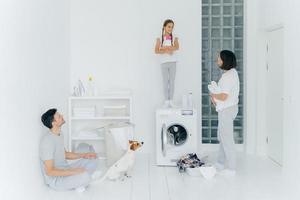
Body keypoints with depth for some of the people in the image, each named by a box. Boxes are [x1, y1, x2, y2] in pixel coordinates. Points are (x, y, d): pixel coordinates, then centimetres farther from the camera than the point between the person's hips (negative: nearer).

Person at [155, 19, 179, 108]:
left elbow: (177, 47, -15)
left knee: (172, 81, 4)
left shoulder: (174, 38, 3)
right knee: (165, 82, 2)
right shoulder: (160, 38, -1)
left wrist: (164, 48, -19)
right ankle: (166, 101, 6)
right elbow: (156, 51, -9)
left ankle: (171, 101, 11)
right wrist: (167, 51, -21)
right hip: (164, 62, -1)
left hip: (173, 62, 1)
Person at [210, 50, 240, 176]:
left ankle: (231, 168, 5)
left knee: (227, 139, -3)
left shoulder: (228, 76, -23)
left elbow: (223, 97, -26)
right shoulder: (231, 72, 9)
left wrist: (212, 95, -8)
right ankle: (222, 163, 31)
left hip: (227, 110, -11)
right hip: (227, 109, 11)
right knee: (222, 137, 20)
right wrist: (215, 96, 6)